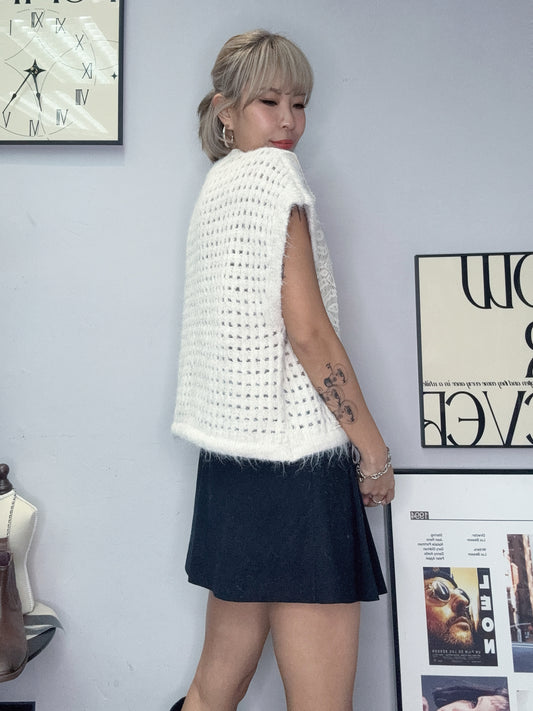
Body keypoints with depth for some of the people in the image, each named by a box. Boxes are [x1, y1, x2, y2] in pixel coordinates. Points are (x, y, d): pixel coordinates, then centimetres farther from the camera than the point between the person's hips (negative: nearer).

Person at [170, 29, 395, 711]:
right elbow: (307, 330, -14)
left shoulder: (215, 184, 21)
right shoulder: (275, 171, -5)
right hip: (295, 458, -9)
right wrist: (374, 448, -5)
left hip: (230, 456, 9)